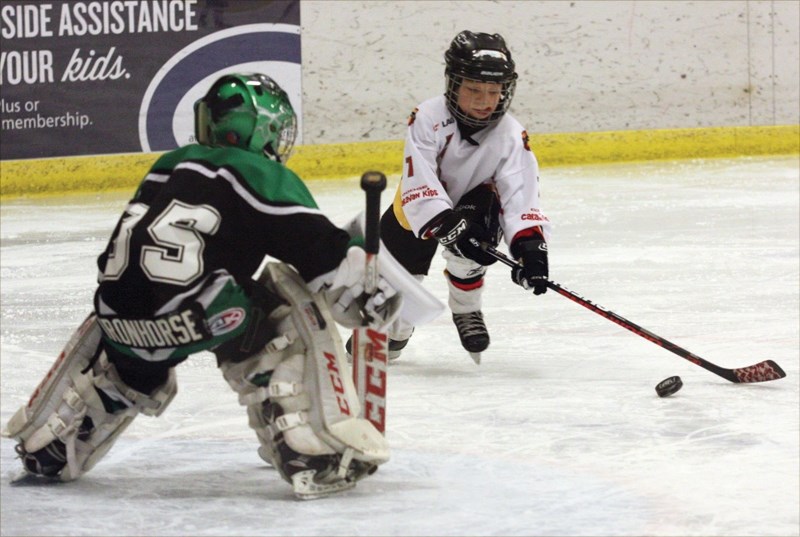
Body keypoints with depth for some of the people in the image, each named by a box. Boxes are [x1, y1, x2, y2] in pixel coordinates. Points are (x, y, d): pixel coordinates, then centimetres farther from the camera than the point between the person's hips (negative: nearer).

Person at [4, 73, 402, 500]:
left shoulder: (169, 165, 25)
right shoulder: (265, 177, 6)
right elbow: (322, 252, 1)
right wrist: (370, 294, 16)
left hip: (119, 317, 7)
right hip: (194, 314, -7)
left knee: (139, 373, 37)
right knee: (300, 313, 12)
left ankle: (45, 446, 38)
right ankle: (314, 450, 2)